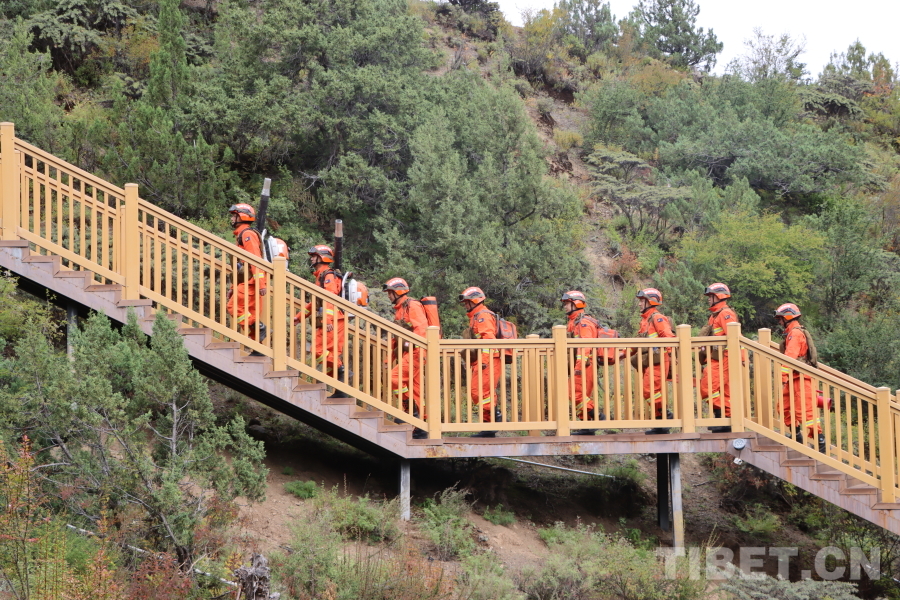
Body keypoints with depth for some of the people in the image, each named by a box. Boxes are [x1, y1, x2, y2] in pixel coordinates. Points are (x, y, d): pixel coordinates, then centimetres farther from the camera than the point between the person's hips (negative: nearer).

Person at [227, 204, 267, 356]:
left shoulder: (247, 234, -8)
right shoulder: (240, 234, 25)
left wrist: (260, 282, -27)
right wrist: (234, 287, 29)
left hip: (250, 281, -10)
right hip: (246, 281, 10)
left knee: (234, 306, -16)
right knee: (251, 313, 6)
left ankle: (258, 327, -19)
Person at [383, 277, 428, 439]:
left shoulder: (412, 305, -6)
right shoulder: (399, 309, 23)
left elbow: (421, 328, -19)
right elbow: (397, 337, 29)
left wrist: (410, 343, -29)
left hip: (414, 352, -10)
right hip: (406, 353, 10)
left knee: (394, 377, -22)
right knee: (415, 390, 7)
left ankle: (411, 410, -13)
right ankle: (419, 430, 8)